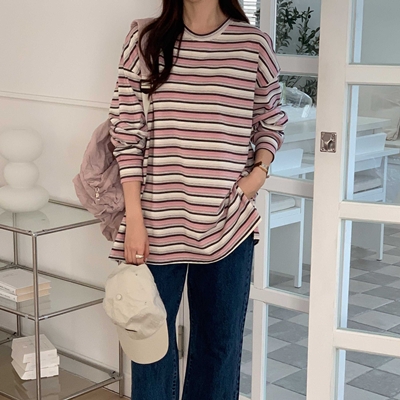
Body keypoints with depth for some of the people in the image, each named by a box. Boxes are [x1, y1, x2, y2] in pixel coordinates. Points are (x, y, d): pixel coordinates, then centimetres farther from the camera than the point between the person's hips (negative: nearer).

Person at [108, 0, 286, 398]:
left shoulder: (255, 44, 0)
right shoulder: (144, 41, -2)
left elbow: (270, 121, 13)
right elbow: (128, 135, -4)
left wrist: (260, 170, -5)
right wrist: (134, 219, -8)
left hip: (228, 223, 1)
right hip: (158, 222, -1)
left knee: (221, 339, 13)